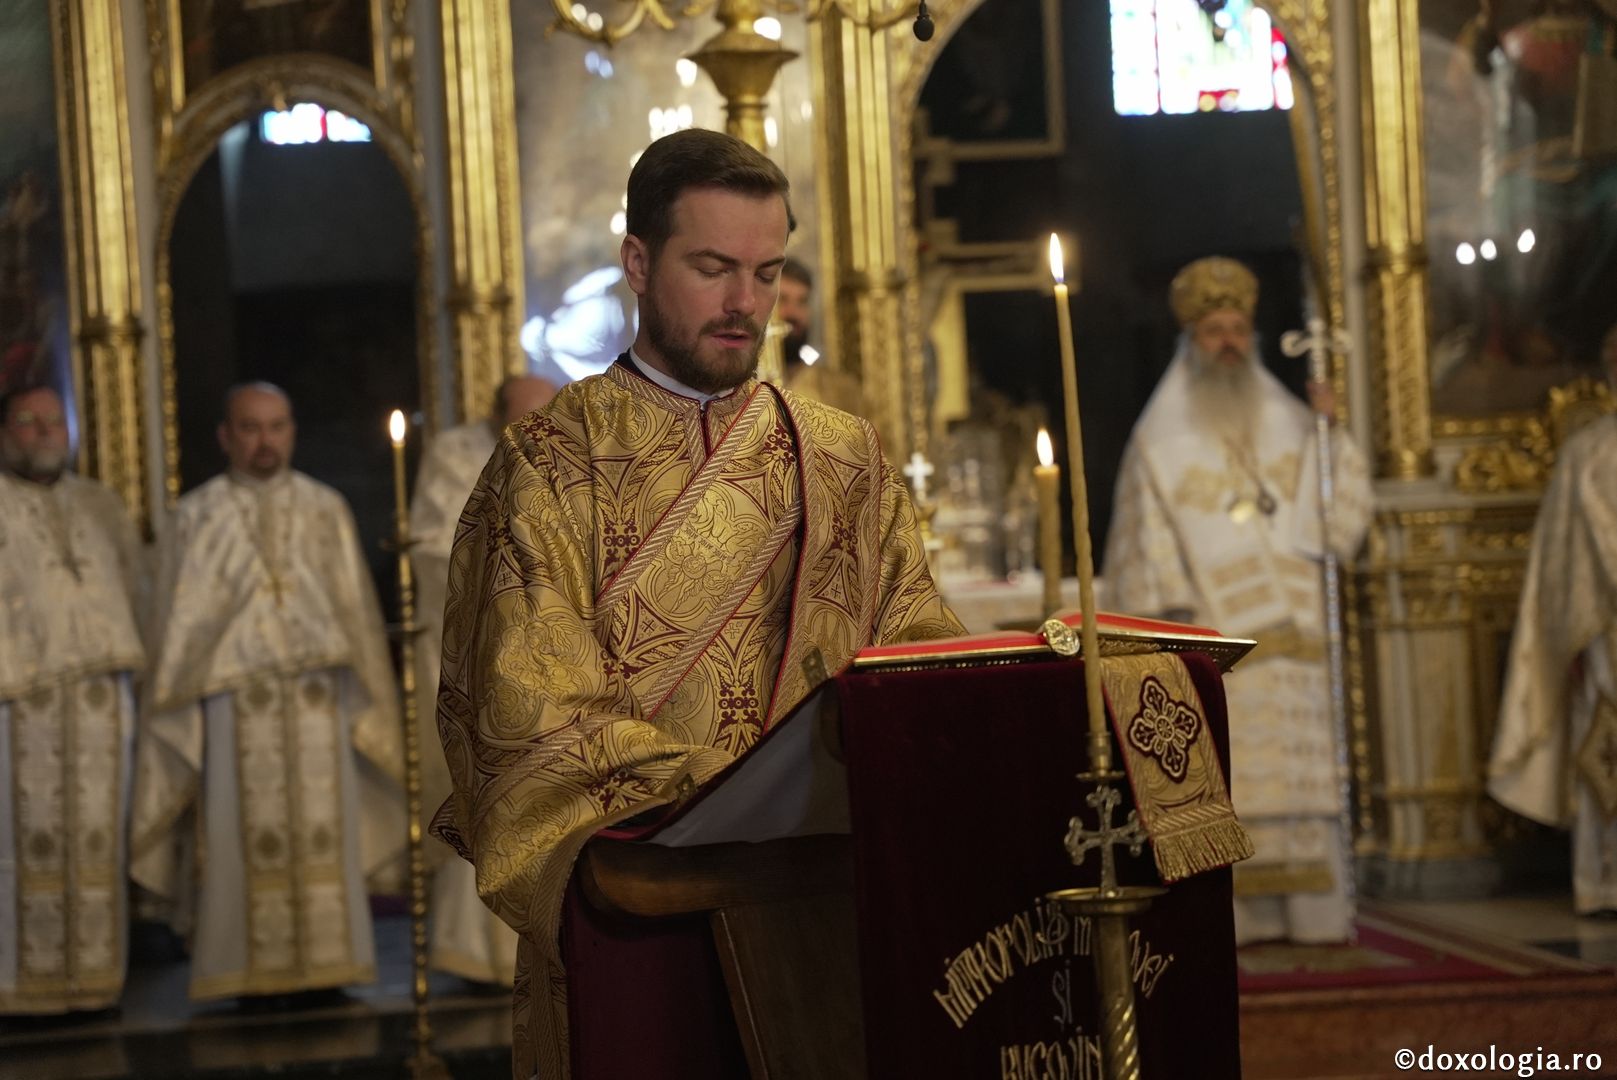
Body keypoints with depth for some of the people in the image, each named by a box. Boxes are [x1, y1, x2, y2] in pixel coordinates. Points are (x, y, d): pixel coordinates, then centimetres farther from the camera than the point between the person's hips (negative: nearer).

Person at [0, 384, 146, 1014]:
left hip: (100, 700, 4)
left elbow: (134, 591, 19)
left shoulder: (99, 506, 19)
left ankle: (93, 973, 8)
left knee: (98, 838, 3)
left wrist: (133, 676, 10)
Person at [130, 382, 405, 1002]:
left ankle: (324, 963, 6)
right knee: (245, 836, -3)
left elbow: (356, 609, 12)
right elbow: (180, 624, 6)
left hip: (318, 699, 2)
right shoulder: (196, 517, 6)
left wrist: (366, 697, 8)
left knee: (322, 830, 0)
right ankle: (253, 972, 1)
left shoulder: (326, 509, 11)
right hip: (235, 701, -2)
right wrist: (176, 707, 3)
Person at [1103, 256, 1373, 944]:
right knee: (1217, 779, -8)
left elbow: (1338, 524, 5)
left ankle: (1310, 908, 3)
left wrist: (1333, 435, -4)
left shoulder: (1290, 426, 14)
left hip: (1291, 637, 3)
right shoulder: (1160, 441, 6)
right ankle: (1227, 912, -6)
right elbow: (1148, 550, 1)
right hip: (1209, 642, -3)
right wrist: (1163, 628, -9)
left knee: (1300, 776, 0)